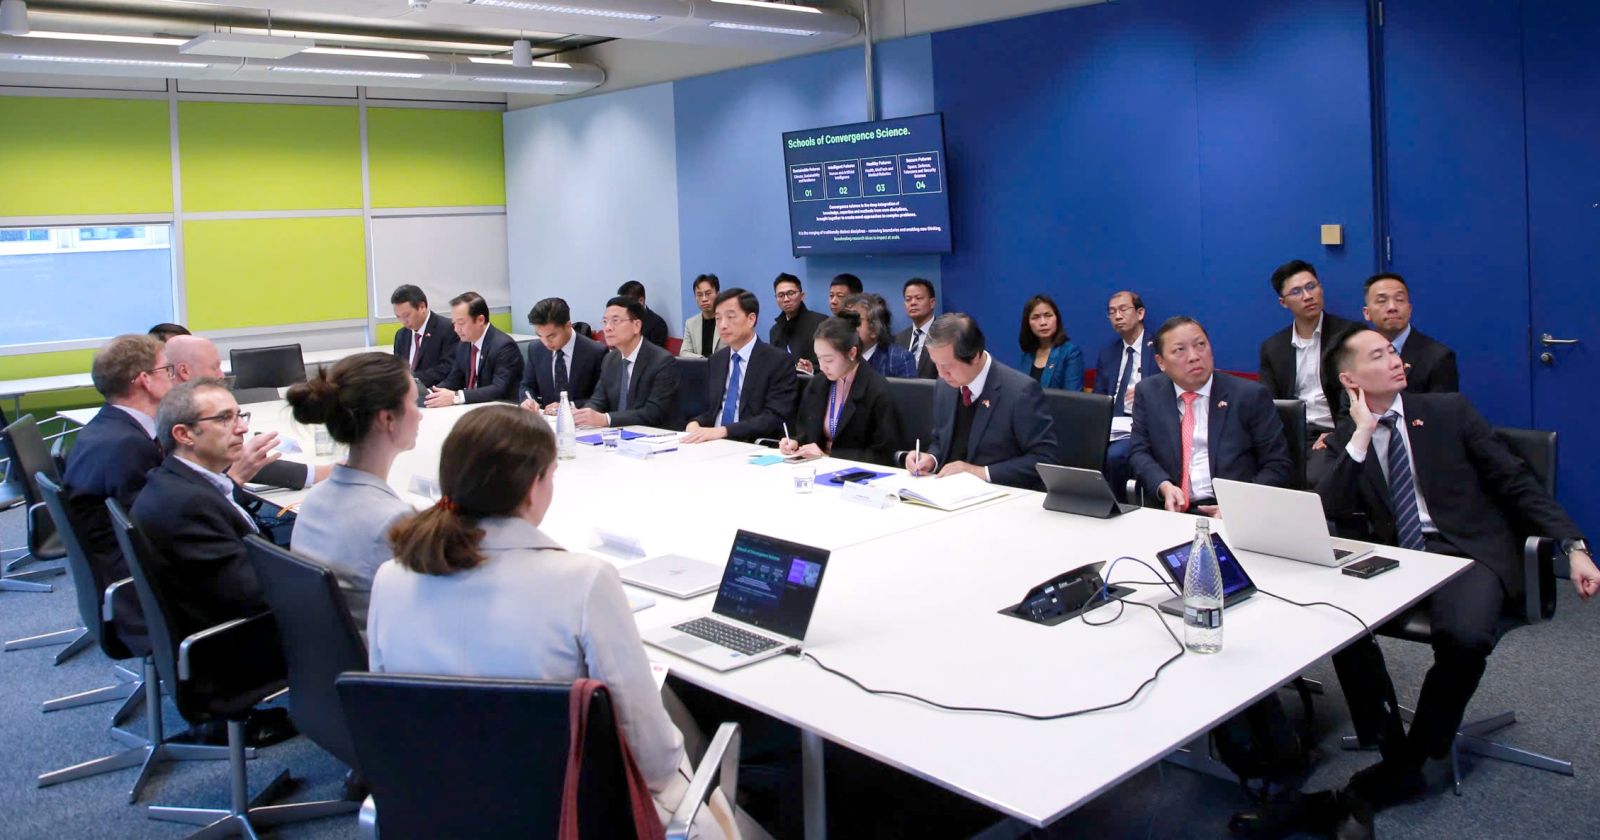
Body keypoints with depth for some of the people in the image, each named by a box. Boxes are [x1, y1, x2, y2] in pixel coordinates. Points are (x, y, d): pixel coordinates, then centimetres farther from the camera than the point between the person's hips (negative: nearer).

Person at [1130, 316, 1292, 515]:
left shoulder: (1250, 395, 3)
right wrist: (1164, 487, -12)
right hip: (1171, 509, 1)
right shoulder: (1148, 393, 11)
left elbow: (1277, 465, 2)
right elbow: (1139, 453, 9)